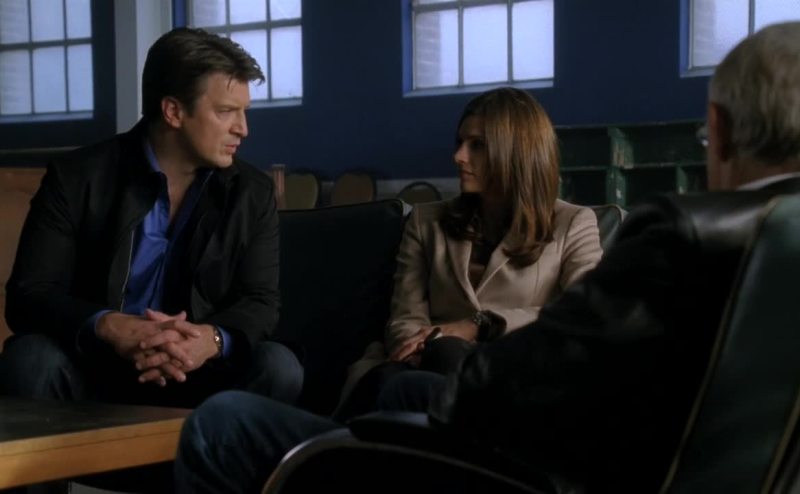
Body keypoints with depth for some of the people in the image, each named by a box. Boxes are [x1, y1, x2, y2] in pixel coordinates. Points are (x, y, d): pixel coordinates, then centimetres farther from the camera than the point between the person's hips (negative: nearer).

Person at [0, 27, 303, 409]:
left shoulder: (252, 193, 3)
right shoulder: (78, 178, -6)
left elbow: (260, 302, -3)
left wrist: (212, 339, -29)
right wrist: (111, 328, -34)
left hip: (196, 374, 2)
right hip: (93, 371, -2)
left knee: (278, 368, -26)